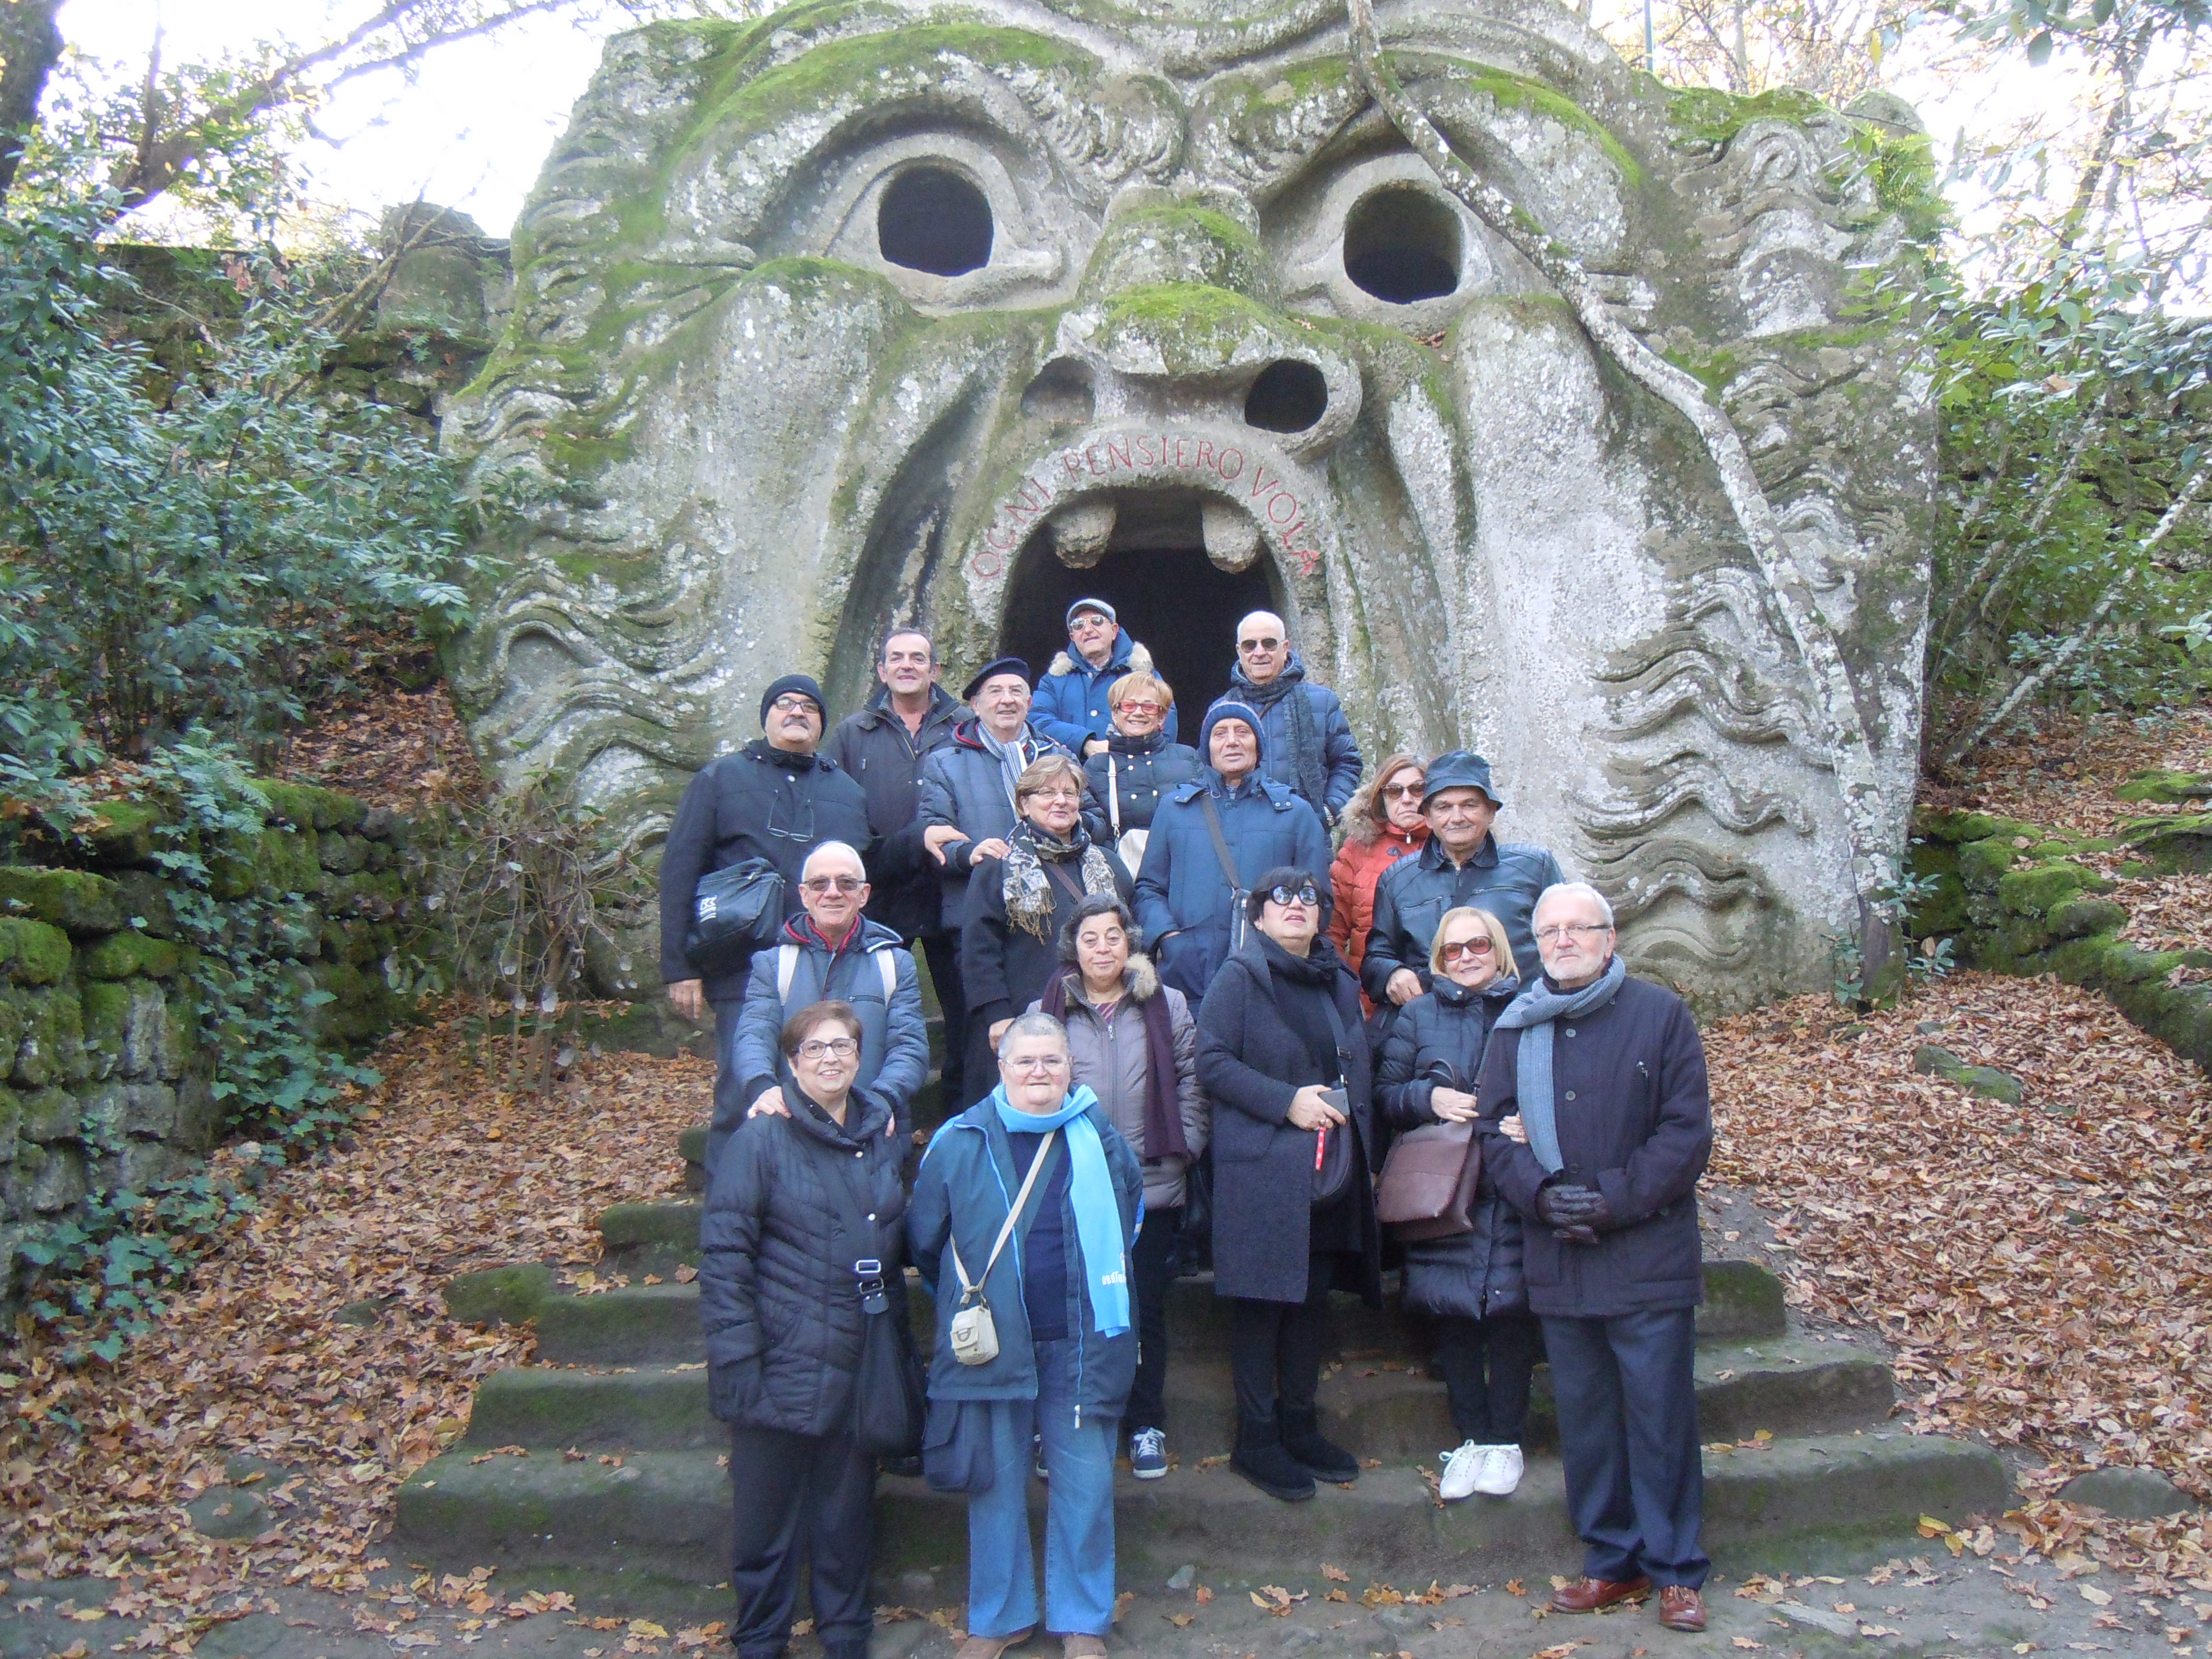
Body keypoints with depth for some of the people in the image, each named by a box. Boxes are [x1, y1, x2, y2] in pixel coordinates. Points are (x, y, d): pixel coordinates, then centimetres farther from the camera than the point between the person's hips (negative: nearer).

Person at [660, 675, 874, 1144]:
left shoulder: (848, 790, 18)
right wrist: (681, 968, -6)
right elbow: (679, 874, 2)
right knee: (743, 1104, -3)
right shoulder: (720, 780, 8)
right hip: (744, 977, -3)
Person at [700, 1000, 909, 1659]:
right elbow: (723, 1253, -12)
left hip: (859, 1374, 4)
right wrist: (736, 1360, -17)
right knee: (767, 1518, 8)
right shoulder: (761, 1140, -8)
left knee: (848, 1516, 15)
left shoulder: (883, 1142, 7)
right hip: (781, 1373, -4)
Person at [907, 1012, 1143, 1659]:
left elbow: (1129, 1219, 20)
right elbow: (925, 1240, 7)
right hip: (990, 1344, 0)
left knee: (1084, 1485, 6)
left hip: (1082, 1345, 1)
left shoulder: (1100, 1139, 2)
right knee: (995, 1485, 10)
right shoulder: (961, 1143, -3)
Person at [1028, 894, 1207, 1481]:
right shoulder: (1046, 1012, 6)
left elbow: (1191, 1083, 7)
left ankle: (1146, 1426, 21)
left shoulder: (1167, 1007, 7)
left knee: (1146, 1310, 8)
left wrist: (1183, 1148, -2)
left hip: (1153, 1188, 0)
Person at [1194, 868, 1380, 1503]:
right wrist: (1287, 1101, -19)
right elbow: (1212, 1061, -12)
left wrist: (1365, 1154, 16)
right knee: (1263, 1302, 0)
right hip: (1263, 1170, -6)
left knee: (1314, 1296, 12)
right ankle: (1256, 1441, 11)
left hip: (1333, 1172, 6)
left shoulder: (1339, 983, 15)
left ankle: (1300, 1426, 25)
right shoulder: (1239, 977, -4)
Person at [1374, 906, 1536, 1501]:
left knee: (1510, 1311, 0)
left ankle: (1505, 1440, 16)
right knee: (1452, 1316, 5)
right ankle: (1472, 1439, 18)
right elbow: (1384, 1094, 8)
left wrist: (1533, 1122, -15)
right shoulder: (1418, 1015, 10)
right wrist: (1429, 1098, -11)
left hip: (1514, 1190, -1)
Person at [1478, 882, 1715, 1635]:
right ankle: (1612, 1560, 25)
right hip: (1558, 1257, 4)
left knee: (1661, 1413, 3)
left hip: (1649, 1255, -3)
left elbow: (1687, 1131, -6)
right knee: (1584, 1414, 11)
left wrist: (1615, 1198, -14)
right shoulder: (1516, 1027, 8)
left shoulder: (1661, 1014, -3)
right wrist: (1543, 1196, -11)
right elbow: (1494, 1126, 6)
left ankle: (1676, 1570, 17)